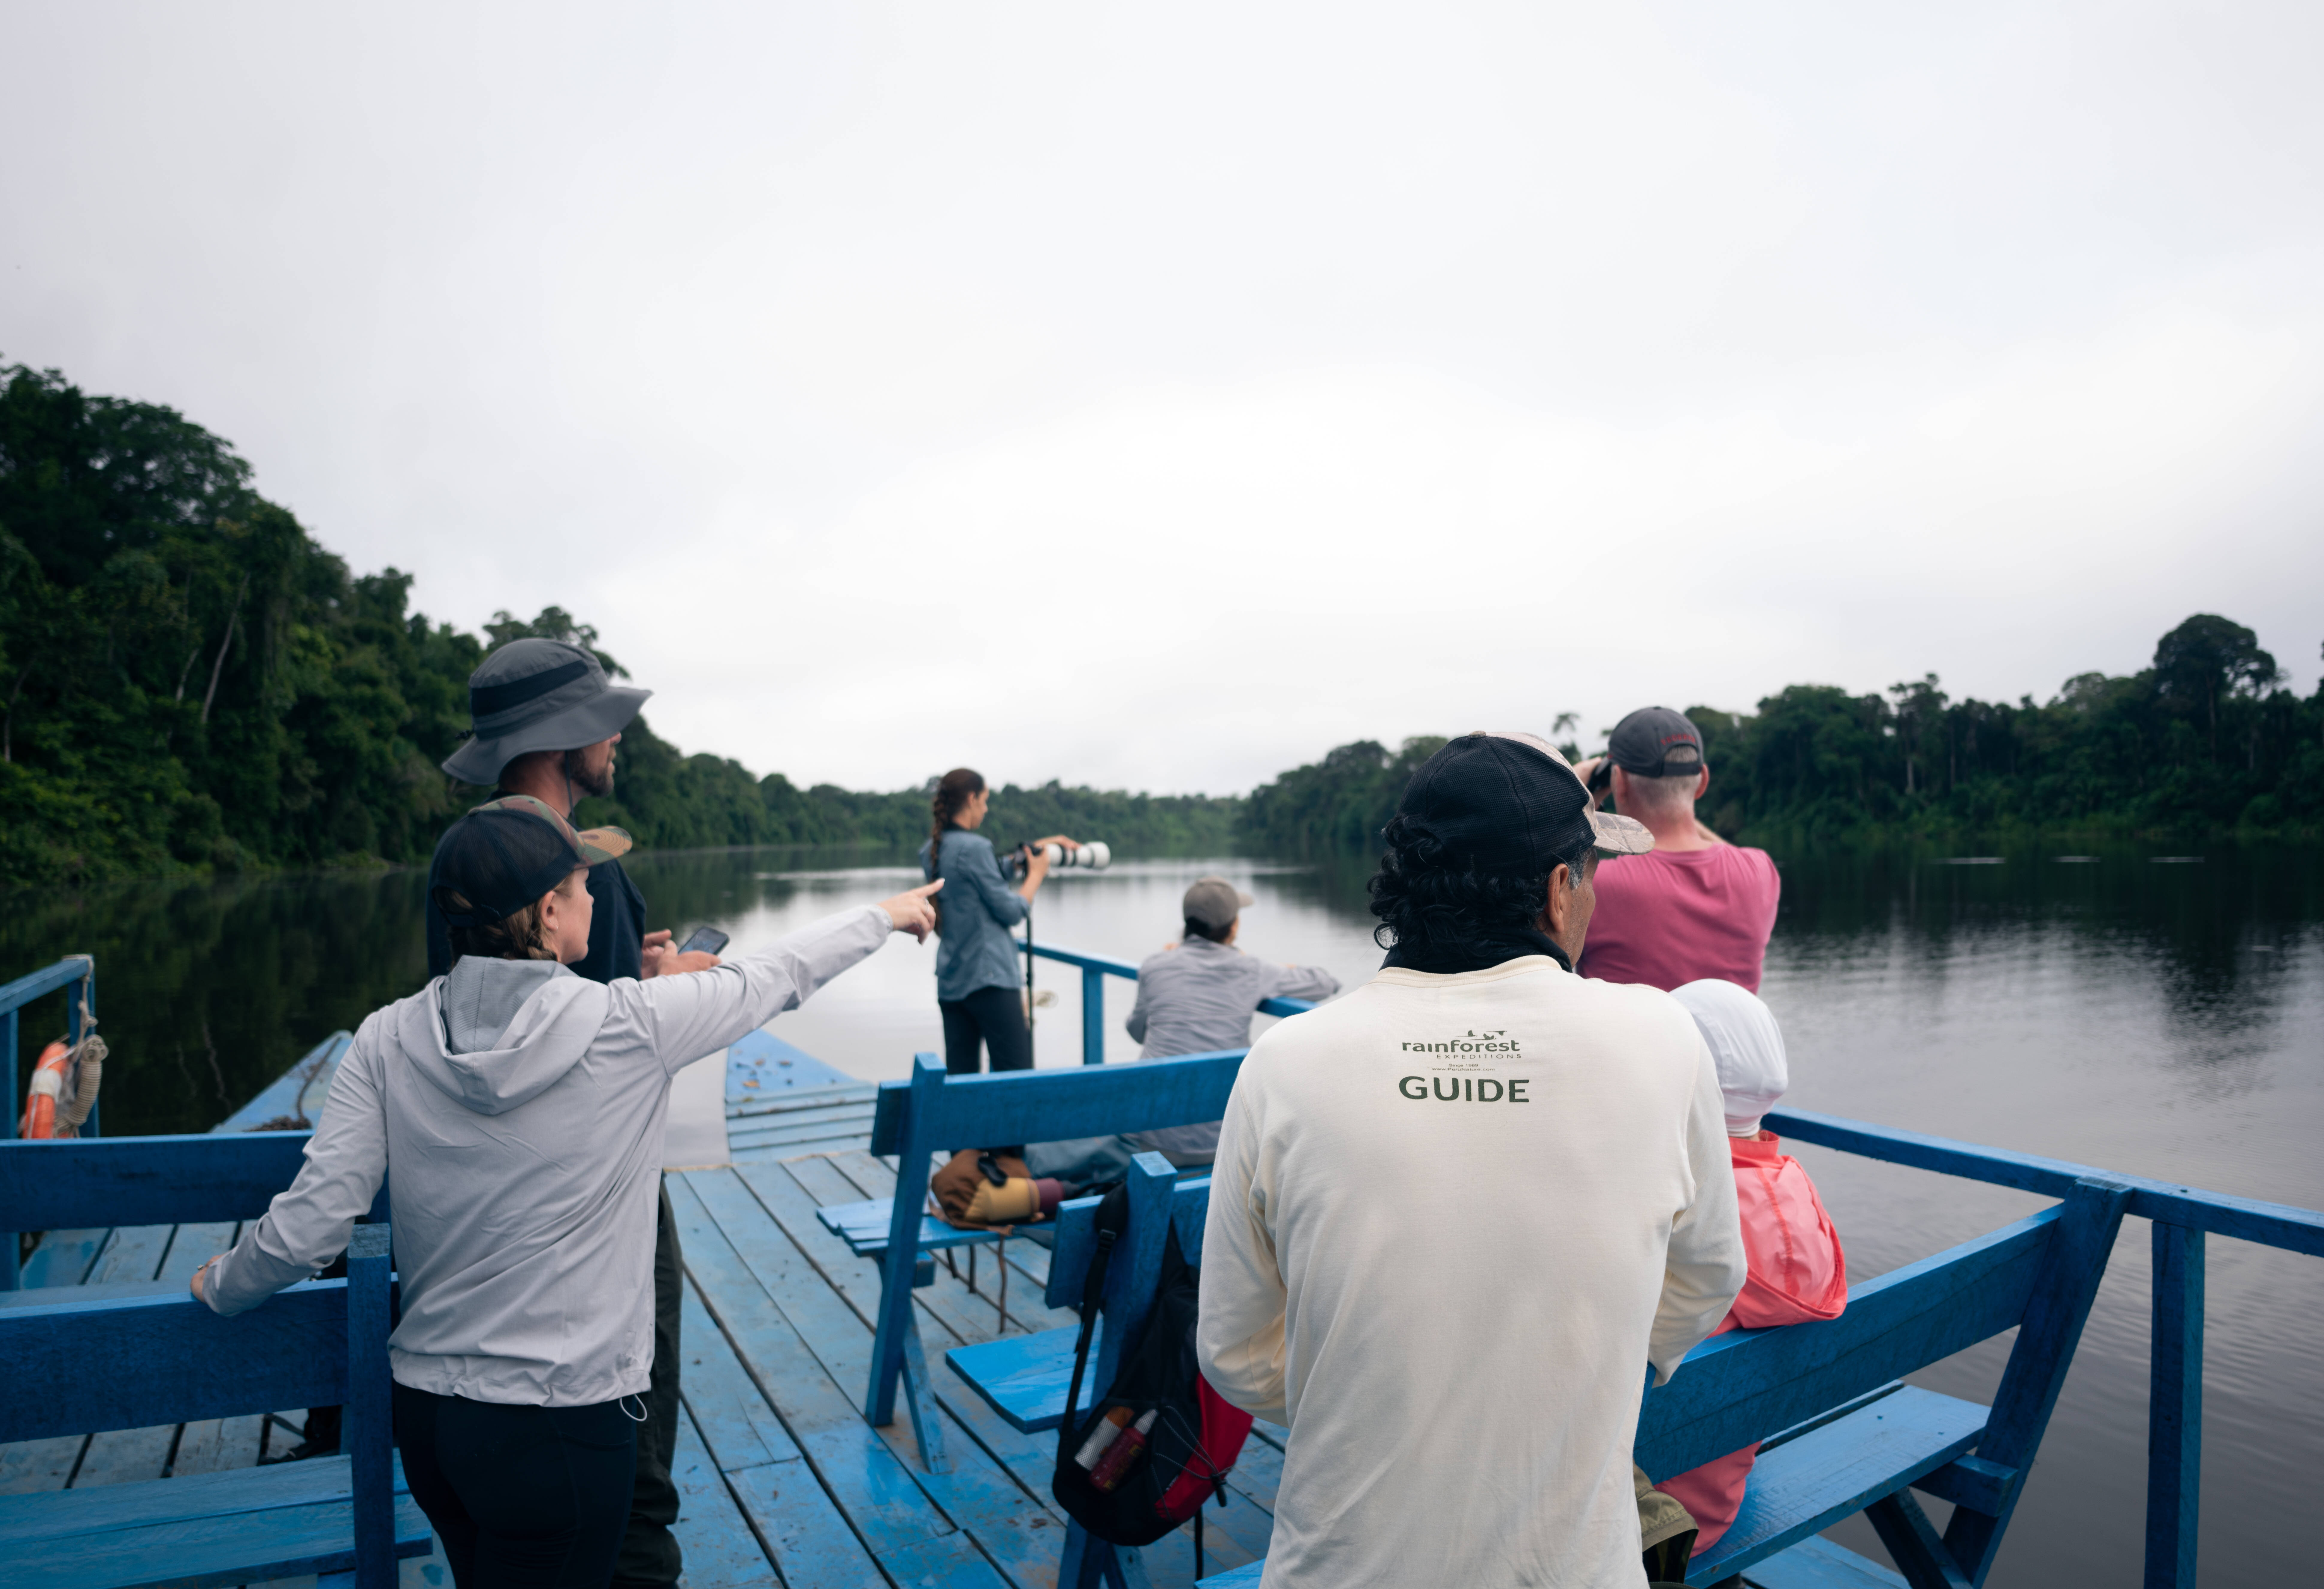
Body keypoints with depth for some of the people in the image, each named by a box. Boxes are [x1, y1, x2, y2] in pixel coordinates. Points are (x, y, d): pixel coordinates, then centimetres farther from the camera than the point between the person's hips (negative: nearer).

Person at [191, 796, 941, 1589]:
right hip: (563, 1426, -5)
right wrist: (883, 916, 11)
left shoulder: (390, 1037, -9)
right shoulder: (627, 1025, -19)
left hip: (424, 1408, 5)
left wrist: (220, 1286, 14)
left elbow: (306, 1230, -8)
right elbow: (778, 976, -5)